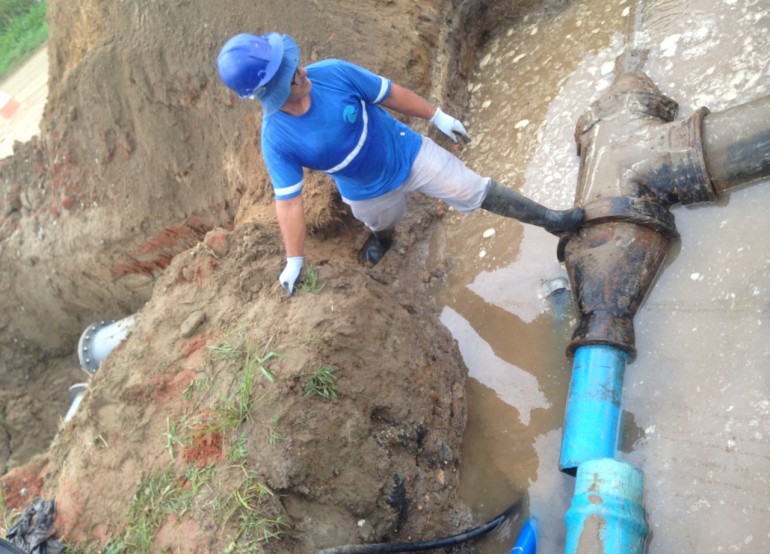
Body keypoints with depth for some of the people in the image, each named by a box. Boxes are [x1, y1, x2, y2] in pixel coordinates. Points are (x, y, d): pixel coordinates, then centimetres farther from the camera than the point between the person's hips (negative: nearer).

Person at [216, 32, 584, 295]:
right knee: (381, 224, 33)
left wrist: (437, 116, -4)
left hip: (409, 154, -1)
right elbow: (288, 201, -22)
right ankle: (383, 241, 73)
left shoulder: (332, 73, -27)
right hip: (367, 193, 1)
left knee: (478, 192, 1)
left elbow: (388, 93, -13)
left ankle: (549, 220, 16)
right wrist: (294, 260, -19)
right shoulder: (276, 139, -28)